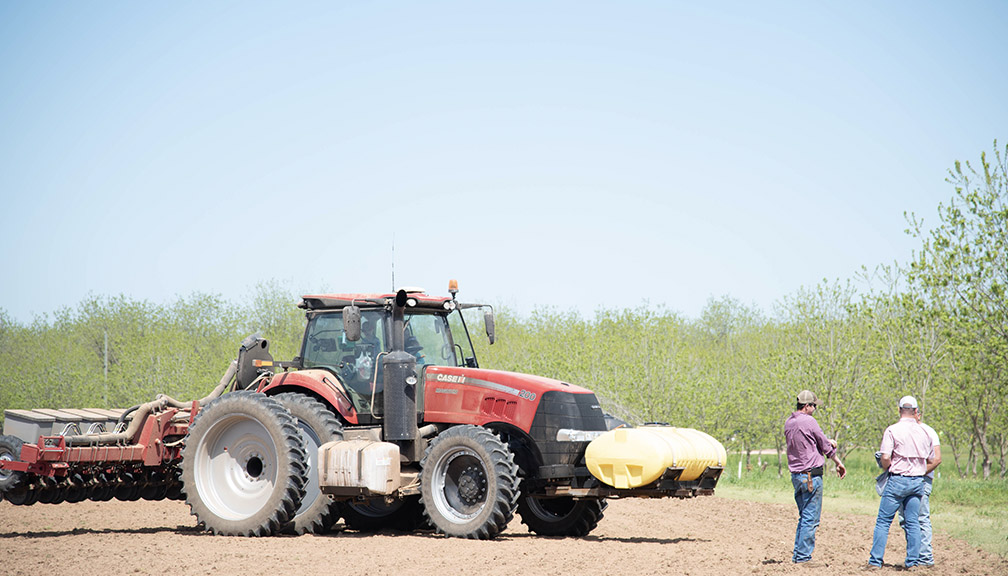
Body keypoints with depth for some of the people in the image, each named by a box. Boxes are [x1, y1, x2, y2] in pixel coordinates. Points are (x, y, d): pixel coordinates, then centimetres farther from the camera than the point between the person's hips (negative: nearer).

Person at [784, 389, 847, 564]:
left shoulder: (788, 423, 10)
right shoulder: (809, 422, -14)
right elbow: (826, 446, -5)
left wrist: (827, 442, 14)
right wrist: (838, 463, 9)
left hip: (796, 476, 9)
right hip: (811, 476, -9)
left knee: (804, 516, 17)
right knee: (810, 518, -4)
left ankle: (797, 554, 16)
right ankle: (803, 556, -5)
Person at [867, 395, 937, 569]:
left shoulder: (892, 430, -8)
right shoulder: (924, 432, 8)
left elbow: (885, 458, -16)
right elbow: (931, 462, 12)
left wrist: (886, 469, 4)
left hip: (898, 481, -4)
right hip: (918, 482, 4)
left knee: (883, 521, 0)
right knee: (913, 522, 9)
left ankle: (875, 561, -2)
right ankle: (912, 561, 7)